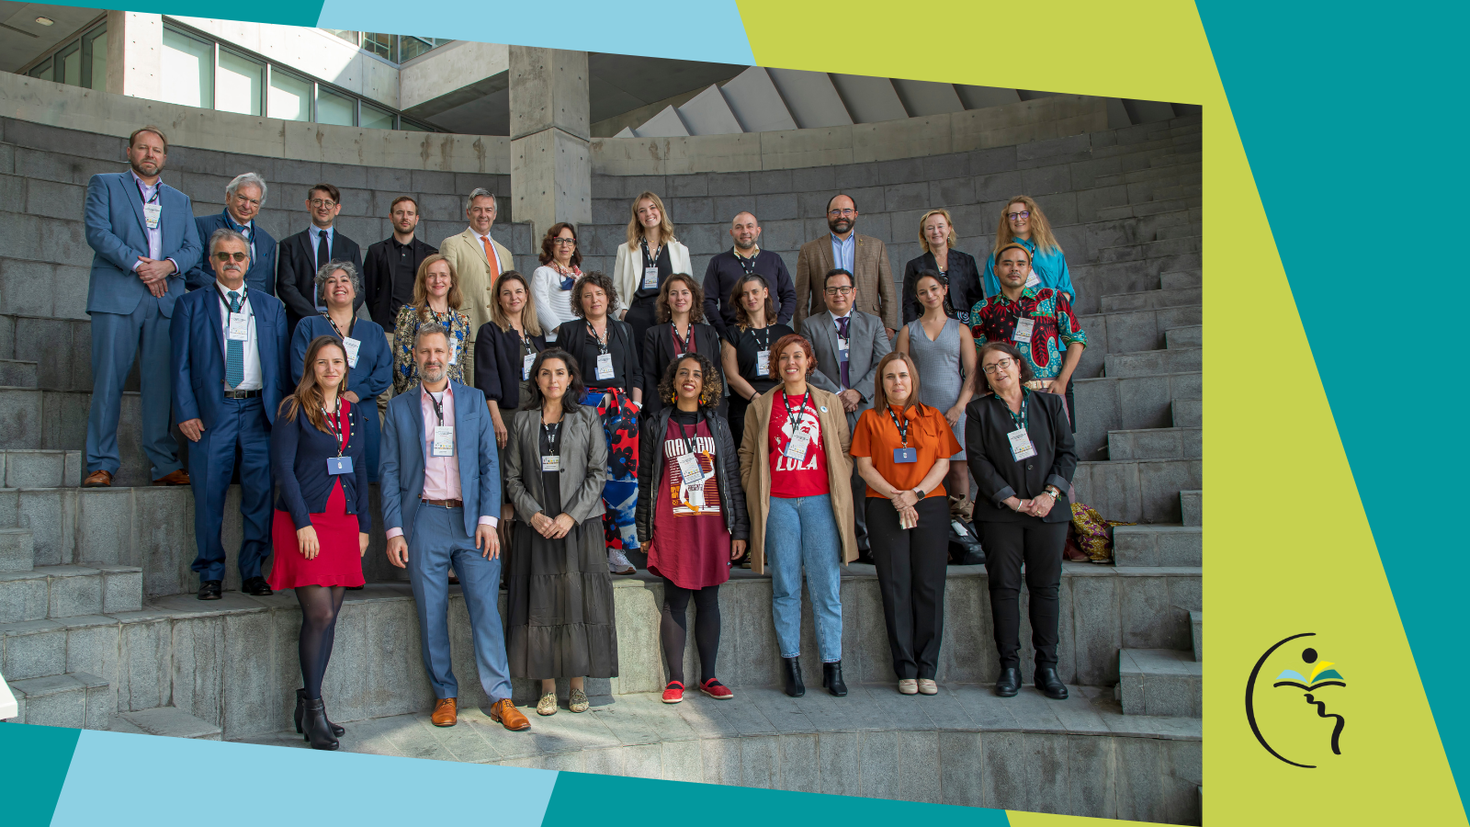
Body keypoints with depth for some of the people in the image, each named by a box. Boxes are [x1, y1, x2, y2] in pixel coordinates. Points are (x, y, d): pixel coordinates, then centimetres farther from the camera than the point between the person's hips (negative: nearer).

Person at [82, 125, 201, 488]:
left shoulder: (181, 200, 24)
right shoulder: (104, 184, 15)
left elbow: (194, 248, 13)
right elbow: (97, 231, 0)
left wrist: (168, 265, -7)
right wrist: (137, 264, -9)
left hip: (166, 300, 2)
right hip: (117, 296, -2)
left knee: (161, 383, -1)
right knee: (108, 380, -5)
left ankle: (165, 465, 1)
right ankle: (101, 464, 0)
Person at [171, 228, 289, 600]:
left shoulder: (271, 307, 16)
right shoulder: (191, 305, 10)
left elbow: (281, 364, 12)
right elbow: (181, 364, 4)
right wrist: (186, 412, -6)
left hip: (260, 411, 2)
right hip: (212, 411, -1)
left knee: (260, 494, 0)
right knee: (209, 495, -2)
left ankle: (253, 571, 11)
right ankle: (210, 574, 9)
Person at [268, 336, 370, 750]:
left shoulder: (355, 413, 15)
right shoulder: (294, 410, -1)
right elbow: (283, 468, -6)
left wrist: (364, 525, 11)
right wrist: (303, 523, -13)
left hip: (344, 521, 5)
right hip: (303, 520, -5)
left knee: (329, 617, 4)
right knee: (319, 614, -10)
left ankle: (307, 707, 14)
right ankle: (313, 708, 3)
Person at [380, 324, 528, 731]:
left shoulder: (474, 399, 11)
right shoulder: (399, 407, 10)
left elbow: (489, 463, 6)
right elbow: (389, 472, 7)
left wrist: (488, 520, -4)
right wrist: (394, 531, -2)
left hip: (471, 520, 0)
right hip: (424, 519, 0)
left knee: (486, 608, -5)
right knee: (431, 615, 3)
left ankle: (500, 698, 3)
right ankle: (445, 695, 18)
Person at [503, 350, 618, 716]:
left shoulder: (587, 418, 6)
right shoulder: (522, 420, 10)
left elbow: (597, 471, 0)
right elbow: (512, 476, 7)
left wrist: (571, 515, -11)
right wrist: (533, 514, -8)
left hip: (581, 524, -1)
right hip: (537, 526, 1)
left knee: (580, 602, -3)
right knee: (541, 603, -1)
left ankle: (578, 685, 8)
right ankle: (547, 688, 8)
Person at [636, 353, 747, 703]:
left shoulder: (717, 425, 12)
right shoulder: (656, 425, 7)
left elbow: (733, 477, 11)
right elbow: (645, 480, 7)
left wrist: (739, 529, 6)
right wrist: (644, 531, 3)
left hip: (712, 523, 2)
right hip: (672, 524, -2)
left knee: (708, 599, 5)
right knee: (675, 599, -1)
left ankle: (708, 677, 14)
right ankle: (675, 679, 7)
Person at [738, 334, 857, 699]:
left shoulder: (829, 403, 12)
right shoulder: (761, 406, 10)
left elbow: (845, 450, 13)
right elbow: (748, 455, 12)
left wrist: (840, 491, 3)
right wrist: (755, 497, 3)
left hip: (820, 501, 0)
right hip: (778, 502, 0)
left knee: (826, 587, 0)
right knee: (785, 588, 2)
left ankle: (832, 667, 8)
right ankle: (791, 666, 10)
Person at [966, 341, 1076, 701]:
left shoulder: (1049, 404, 11)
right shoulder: (979, 410, 6)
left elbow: (1067, 452, 8)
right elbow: (977, 459, -2)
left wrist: (1050, 493, -7)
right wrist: (1012, 500, -10)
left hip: (1049, 510, 2)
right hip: (999, 512, -1)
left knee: (1046, 587, 3)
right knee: (1004, 586, -1)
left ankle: (1047, 667, 11)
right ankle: (1009, 665, 7)